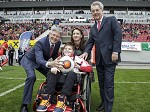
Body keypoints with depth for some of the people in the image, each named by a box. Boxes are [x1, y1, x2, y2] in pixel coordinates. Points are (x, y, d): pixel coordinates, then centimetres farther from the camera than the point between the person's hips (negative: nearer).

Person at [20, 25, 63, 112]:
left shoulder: (58, 43, -16)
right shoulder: (40, 43, -35)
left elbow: (55, 55, 3)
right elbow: (39, 60, -49)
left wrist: (56, 63, -16)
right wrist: (50, 64, -69)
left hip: (42, 62, 7)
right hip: (30, 60, -6)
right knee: (32, 76, -30)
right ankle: (24, 104, -21)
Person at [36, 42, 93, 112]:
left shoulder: (77, 58, 18)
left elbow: (90, 68, 9)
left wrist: (79, 67, -6)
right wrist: (53, 68, -14)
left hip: (72, 77, -2)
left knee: (71, 73, -34)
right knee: (52, 73, -24)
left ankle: (61, 101, -45)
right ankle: (46, 98, -35)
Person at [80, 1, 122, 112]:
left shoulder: (111, 20, 1)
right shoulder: (93, 28, 18)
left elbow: (118, 34, -7)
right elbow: (90, 42, 12)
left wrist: (115, 51, -15)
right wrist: (86, 52, -8)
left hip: (110, 58, -6)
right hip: (99, 59, 6)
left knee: (108, 84, -5)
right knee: (101, 83, 15)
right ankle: (103, 102, 32)